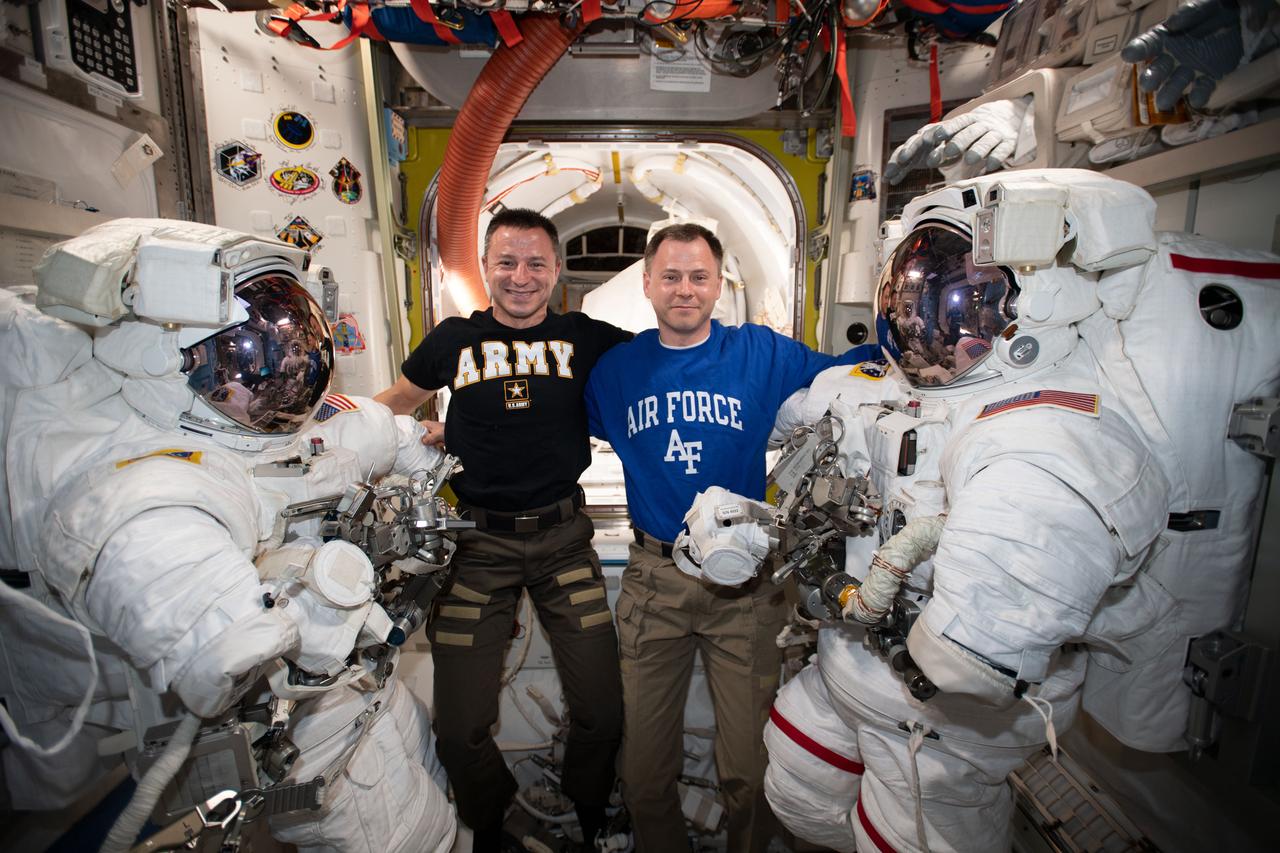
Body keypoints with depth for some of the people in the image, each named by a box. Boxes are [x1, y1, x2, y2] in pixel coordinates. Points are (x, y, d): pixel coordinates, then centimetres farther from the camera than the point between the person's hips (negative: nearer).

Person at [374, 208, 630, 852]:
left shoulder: (586, 337, 1)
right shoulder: (454, 340, 2)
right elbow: (396, 401, 19)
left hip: (562, 536, 1)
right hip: (477, 541, 0)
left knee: (603, 713, 7)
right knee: (460, 730, 6)